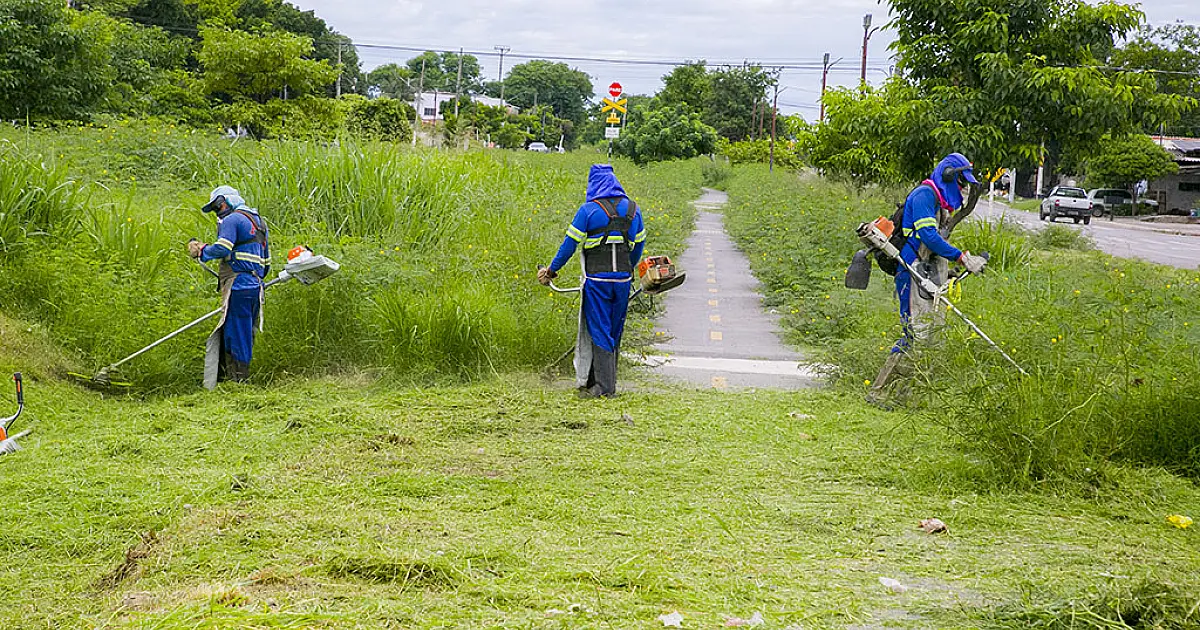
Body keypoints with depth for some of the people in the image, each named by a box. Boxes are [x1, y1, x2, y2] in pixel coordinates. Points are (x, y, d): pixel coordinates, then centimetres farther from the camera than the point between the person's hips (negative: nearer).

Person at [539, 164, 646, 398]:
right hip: (623, 278, 5)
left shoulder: (589, 210, -7)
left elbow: (570, 243, -5)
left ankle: (604, 386, -3)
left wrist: (552, 270, 5)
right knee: (615, 331, 13)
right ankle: (604, 381, 21)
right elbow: (639, 243, 16)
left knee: (599, 331, -1)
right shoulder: (633, 209, 9)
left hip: (597, 279, -5)